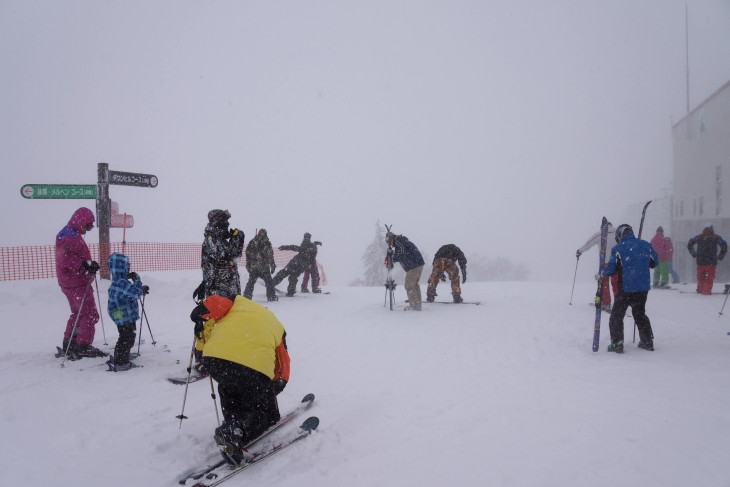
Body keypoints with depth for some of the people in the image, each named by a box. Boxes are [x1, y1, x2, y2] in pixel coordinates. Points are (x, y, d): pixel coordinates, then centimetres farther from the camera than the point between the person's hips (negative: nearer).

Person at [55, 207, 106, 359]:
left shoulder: (73, 235, 17)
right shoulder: (69, 237, -17)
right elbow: (65, 259, -27)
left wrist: (89, 264, 10)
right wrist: (85, 264, -31)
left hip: (75, 282, 11)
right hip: (76, 283, -11)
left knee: (79, 313, 20)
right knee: (90, 315, -5)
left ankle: (69, 344, 29)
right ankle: (84, 347, 0)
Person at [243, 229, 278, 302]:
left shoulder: (252, 242, 4)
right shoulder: (267, 243, -8)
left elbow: (247, 253, 7)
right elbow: (270, 256, -7)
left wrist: (248, 265, 14)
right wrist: (272, 266, 0)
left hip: (253, 266, 3)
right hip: (264, 267, -3)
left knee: (251, 282, 13)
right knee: (269, 282, 8)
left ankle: (247, 296, 12)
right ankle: (271, 296, 8)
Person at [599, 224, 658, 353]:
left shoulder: (617, 248, -10)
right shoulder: (646, 245, 2)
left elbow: (611, 269, -11)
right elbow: (655, 262, 11)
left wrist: (601, 275, 6)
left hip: (625, 289, -5)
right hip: (643, 288, 5)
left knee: (617, 316, 7)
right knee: (640, 314, 22)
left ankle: (617, 344, 4)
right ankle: (647, 341, 27)